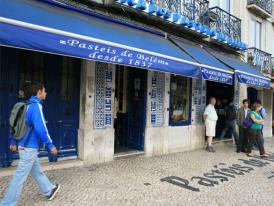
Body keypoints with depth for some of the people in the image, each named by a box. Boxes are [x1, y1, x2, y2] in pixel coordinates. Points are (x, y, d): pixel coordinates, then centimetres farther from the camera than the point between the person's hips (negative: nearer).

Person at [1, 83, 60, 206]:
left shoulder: (27, 105, 10)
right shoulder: (36, 106, -17)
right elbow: (40, 128, -25)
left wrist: (13, 142, 24)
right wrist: (50, 145, -18)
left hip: (24, 145, 10)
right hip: (29, 147, -10)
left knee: (37, 171, 20)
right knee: (20, 177, -1)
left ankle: (49, 191, 36)